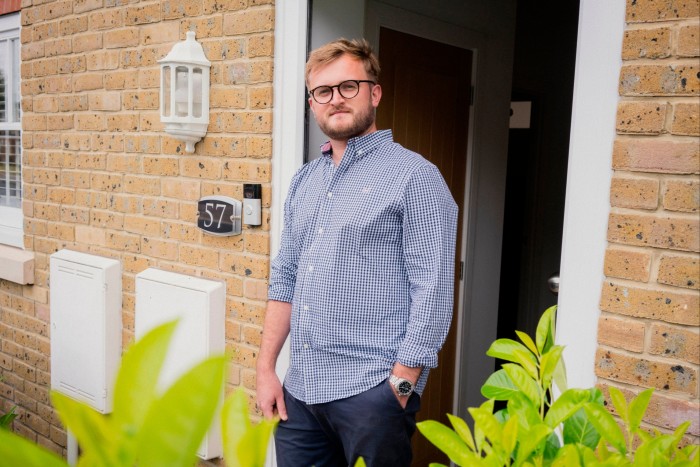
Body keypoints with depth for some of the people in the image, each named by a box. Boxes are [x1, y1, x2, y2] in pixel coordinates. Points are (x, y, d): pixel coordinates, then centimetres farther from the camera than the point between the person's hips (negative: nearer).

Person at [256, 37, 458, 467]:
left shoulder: (414, 176, -8)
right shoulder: (304, 180, 11)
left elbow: (433, 294, -12)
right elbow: (285, 280, 13)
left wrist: (398, 388, -14)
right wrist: (266, 369, 8)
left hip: (370, 395, -5)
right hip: (298, 391, 6)